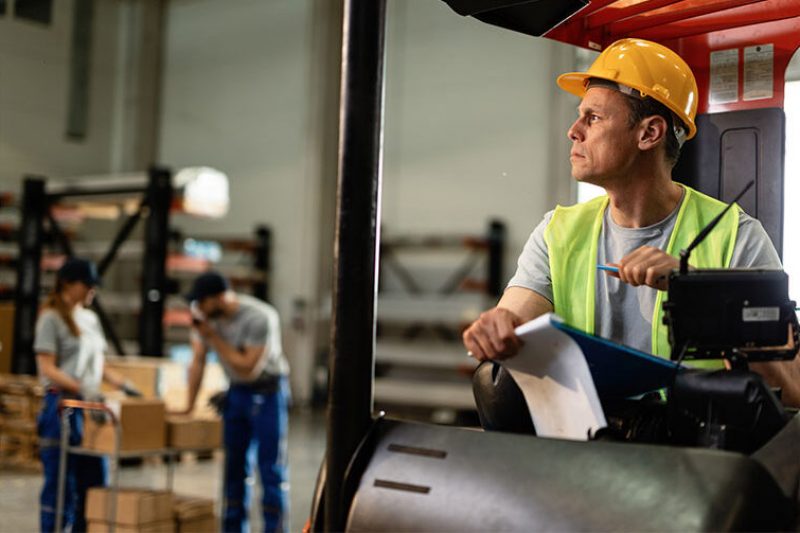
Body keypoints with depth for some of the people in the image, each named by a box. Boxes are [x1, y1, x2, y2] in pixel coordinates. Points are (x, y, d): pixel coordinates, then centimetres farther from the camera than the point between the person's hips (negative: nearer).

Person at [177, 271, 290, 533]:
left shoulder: (260, 318, -26)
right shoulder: (204, 315, -7)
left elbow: (248, 367, -26)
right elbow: (198, 360, 1)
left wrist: (213, 337, -25)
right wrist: (189, 405, 1)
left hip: (268, 392, -6)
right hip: (236, 391, 6)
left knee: (271, 469, -6)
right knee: (234, 465, 9)